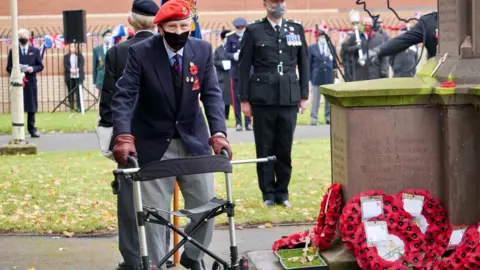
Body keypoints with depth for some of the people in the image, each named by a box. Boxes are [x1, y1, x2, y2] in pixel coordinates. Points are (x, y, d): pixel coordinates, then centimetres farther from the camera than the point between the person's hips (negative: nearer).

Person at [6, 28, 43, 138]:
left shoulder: (35, 51, 11)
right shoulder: (13, 51, 7)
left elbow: (40, 66, 8)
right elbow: (9, 67, 5)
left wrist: (33, 69, -12)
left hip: (31, 82, 1)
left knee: (32, 106, 3)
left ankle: (32, 129, 8)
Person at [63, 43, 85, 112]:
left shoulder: (79, 55, 13)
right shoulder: (66, 56, 13)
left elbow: (82, 63, -1)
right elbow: (65, 65, -1)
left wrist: (77, 69, -19)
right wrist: (71, 69, -20)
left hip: (78, 76, -1)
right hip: (69, 77, 1)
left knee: (78, 91, -6)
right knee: (70, 92, 0)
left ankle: (79, 107, -4)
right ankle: (71, 107, 3)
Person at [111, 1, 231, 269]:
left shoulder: (203, 50, -4)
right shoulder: (140, 52, -13)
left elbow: (212, 94, -8)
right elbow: (124, 96, -17)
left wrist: (218, 132, -24)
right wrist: (124, 136, -33)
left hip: (194, 141, 3)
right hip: (154, 144, -3)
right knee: (153, 214, -2)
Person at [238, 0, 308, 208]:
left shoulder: (296, 29, 9)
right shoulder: (253, 31, 1)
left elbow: (303, 64, 12)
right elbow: (243, 67, 2)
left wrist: (304, 95, 6)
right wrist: (244, 99, -2)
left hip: (289, 98, 2)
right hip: (263, 98, -2)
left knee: (285, 148, 4)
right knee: (265, 148, 3)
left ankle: (282, 192, 15)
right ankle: (268, 194, 11)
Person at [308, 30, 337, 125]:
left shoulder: (331, 47, 10)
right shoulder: (312, 48, 2)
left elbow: (334, 62, 15)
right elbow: (309, 64, 2)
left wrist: (334, 74, 9)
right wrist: (309, 77, -1)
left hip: (329, 77, 3)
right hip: (316, 77, -3)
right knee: (315, 99, 0)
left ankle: (328, 118, 14)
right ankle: (314, 119, 4)